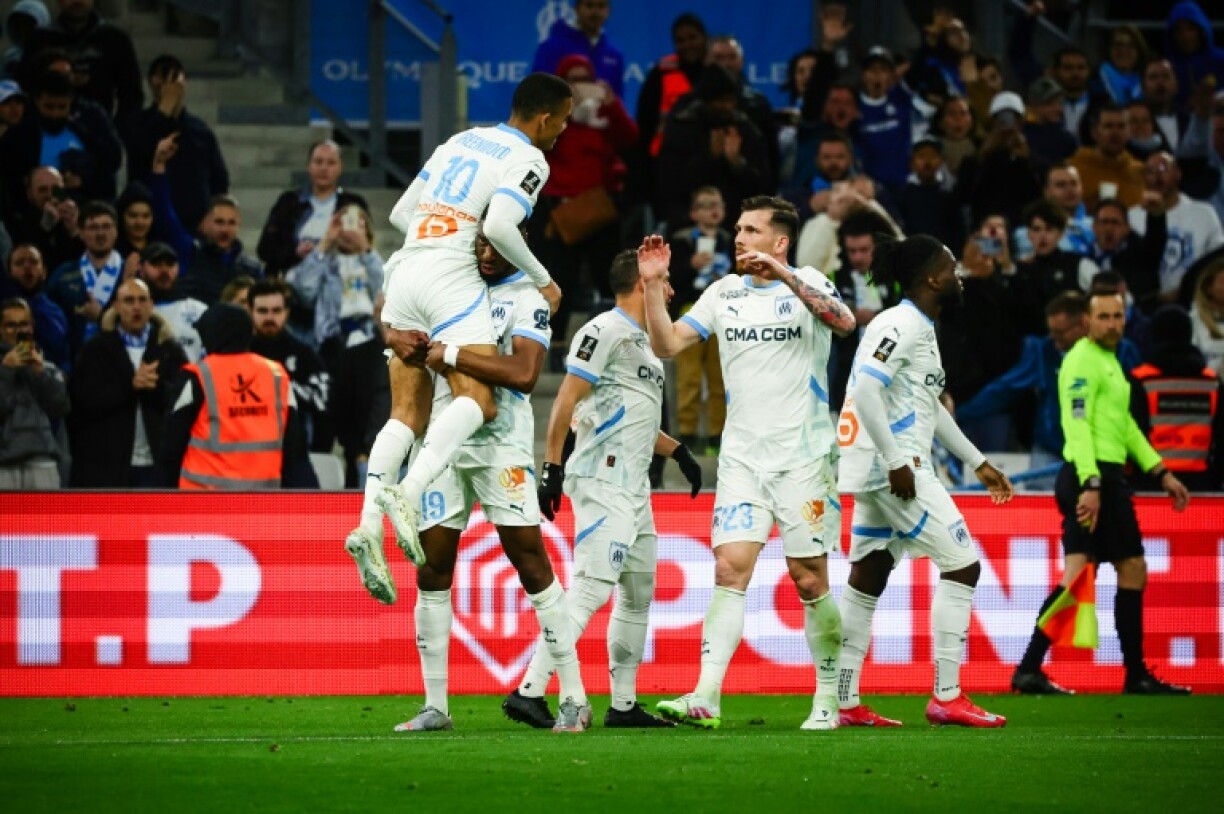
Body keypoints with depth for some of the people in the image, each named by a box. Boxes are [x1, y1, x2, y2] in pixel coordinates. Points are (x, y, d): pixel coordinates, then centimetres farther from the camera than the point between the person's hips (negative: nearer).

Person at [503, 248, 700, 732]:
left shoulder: (642, 343, 21)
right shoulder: (605, 331, -9)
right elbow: (567, 402, -14)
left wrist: (677, 452, 27)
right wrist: (552, 467, -19)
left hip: (633, 487, 10)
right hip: (603, 481, -10)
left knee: (639, 592, 13)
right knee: (591, 589, -18)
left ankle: (623, 705, 19)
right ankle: (529, 691, -22)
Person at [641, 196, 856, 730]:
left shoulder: (806, 284, -2)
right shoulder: (723, 294, 11)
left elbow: (844, 322, -23)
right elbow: (666, 345, 9)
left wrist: (784, 277, -33)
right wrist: (654, 285, -4)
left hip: (803, 455, -3)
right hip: (741, 456, 3)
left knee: (809, 579, 0)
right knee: (730, 568, -9)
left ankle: (829, 699, 12)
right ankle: (705, 698, -16)